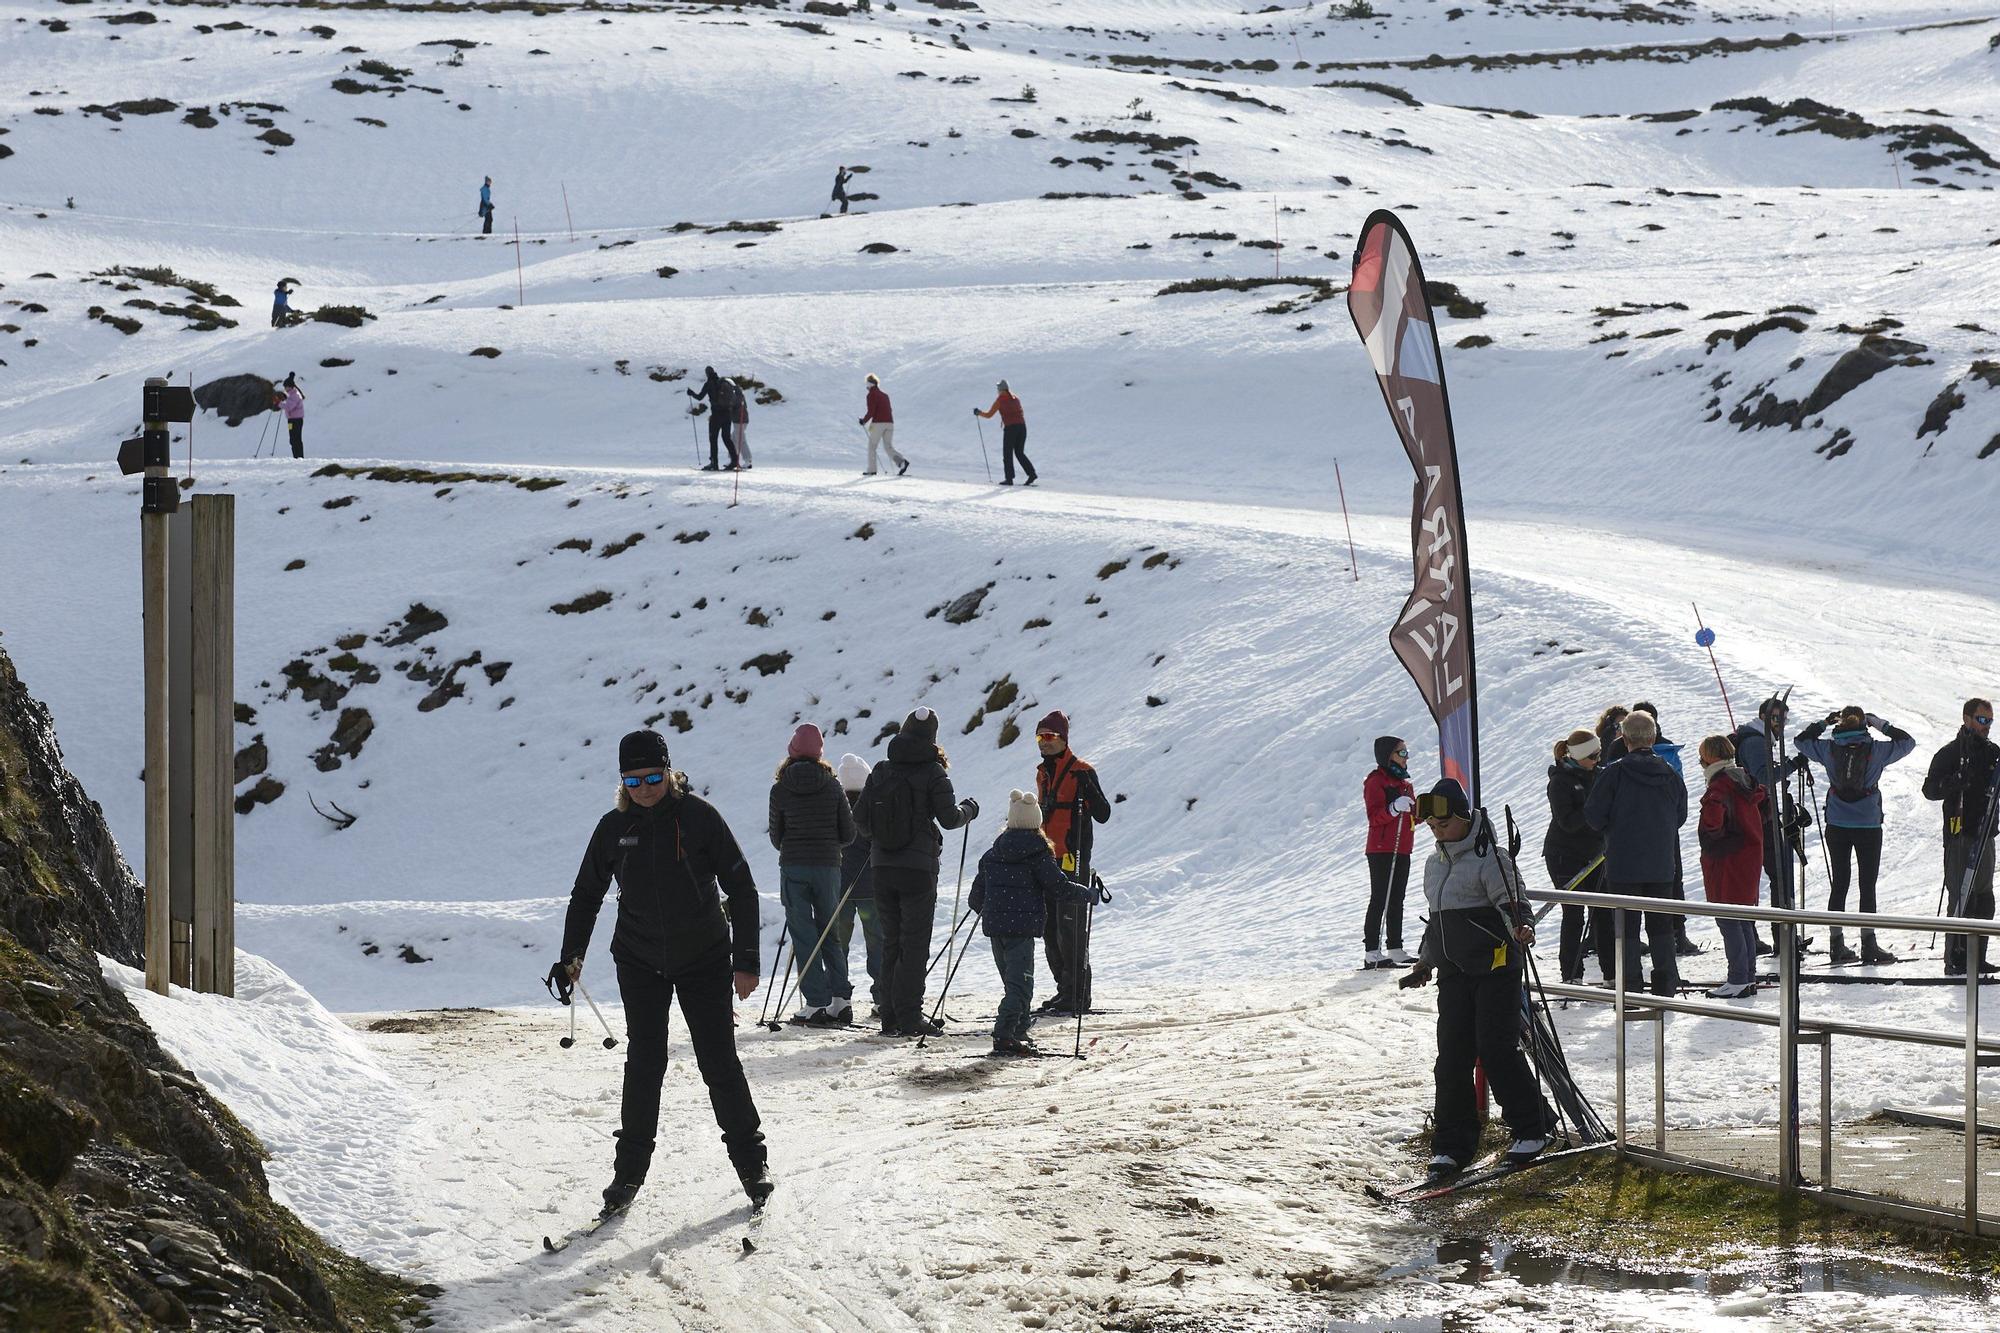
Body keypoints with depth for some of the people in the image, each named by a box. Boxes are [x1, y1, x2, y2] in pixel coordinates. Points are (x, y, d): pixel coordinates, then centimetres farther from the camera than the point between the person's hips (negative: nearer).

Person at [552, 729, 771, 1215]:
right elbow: (587, 895, 11)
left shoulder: (698, 816, -11)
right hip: (640, 961, 2)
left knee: (719, 1061, -2)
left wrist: (746, 961, -10)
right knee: (644, 1062, -3)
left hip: (704, 958, -2)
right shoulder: (614, 828, -3)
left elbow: (741, 888, -7)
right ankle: (630, 1169, 5)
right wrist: (571, 956, 2)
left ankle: (750, 1159, 12)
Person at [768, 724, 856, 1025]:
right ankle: (841, 999, 4)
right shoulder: (832, 786, 0)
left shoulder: (780, 789, -3)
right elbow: (848, 834, 3)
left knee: (803, 936, 2)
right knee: (829, 933, 13)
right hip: (827, 865, 2)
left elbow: (776, 836, 4)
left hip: (793, 865, -2)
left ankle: (816, 1005, -3)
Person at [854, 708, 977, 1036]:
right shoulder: (932, 772, -7)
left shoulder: (880, 771, 5)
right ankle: (909, 1017, -6)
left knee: (891, 942, 12)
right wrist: (969, 809, 12)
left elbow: (860, 819, 5)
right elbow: (948, 818, -9)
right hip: (919, 868, -4)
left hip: (883, 869, 4)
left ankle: (890, 1017, 10)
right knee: (915, 944, -1)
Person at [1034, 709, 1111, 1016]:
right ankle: (1065, 990, 18)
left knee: (1070, 929, -10)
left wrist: (1088, 790, -28)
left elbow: (1103, 815, -13)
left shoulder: (1081, 772, -7)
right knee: (1050, 929, 10)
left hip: (1073, 861, -8)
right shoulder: (1043, 774, 16)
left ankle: (1077, 995, -6)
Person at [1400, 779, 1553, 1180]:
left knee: (1497, 1048, -10)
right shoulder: (1434, 864, 17)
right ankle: (1452, 1145, 6)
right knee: (1452, 1056, 2)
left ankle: (1531, 1129, 6)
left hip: (1496, 966, -7)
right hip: (1453, 973, 7)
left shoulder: (1490, 858, -8)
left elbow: (1512, 903, -15)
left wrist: (1522, 928, -35)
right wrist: (1425, 961, 30)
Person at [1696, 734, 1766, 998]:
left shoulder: (1720, 786, -17)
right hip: (1750, 856, 9)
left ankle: (1738, 980, -8)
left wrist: (1713, 835, -16)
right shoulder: (1746, 782, 11)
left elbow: (1713, 813, -35)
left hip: (1727, 862, -9)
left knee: (1727, 919, -6)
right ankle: (1749, 978, 18)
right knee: (1743, 920, 14)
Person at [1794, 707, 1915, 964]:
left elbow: (1800, 741, 14)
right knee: (1867, 885, 1)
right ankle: (1868, 945, -3)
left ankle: (1836, 945, 10)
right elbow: (1908, 742, 9)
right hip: (1868, 825, -2)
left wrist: (1823, 723, 15)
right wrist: (1882, 725, 10)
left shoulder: (1829, 749, -2)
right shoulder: (1875, 749, -5)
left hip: (1837, 827, 2)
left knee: (1839, 884, 10)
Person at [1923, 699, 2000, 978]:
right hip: (1960, 835, -7)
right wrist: (1958, 781, -25)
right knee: (1962, 898, -10)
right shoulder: (1950, 753, -3)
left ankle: (1977, 958, 14)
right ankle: (1955, 960, -8)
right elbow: (1930, 789, -9)